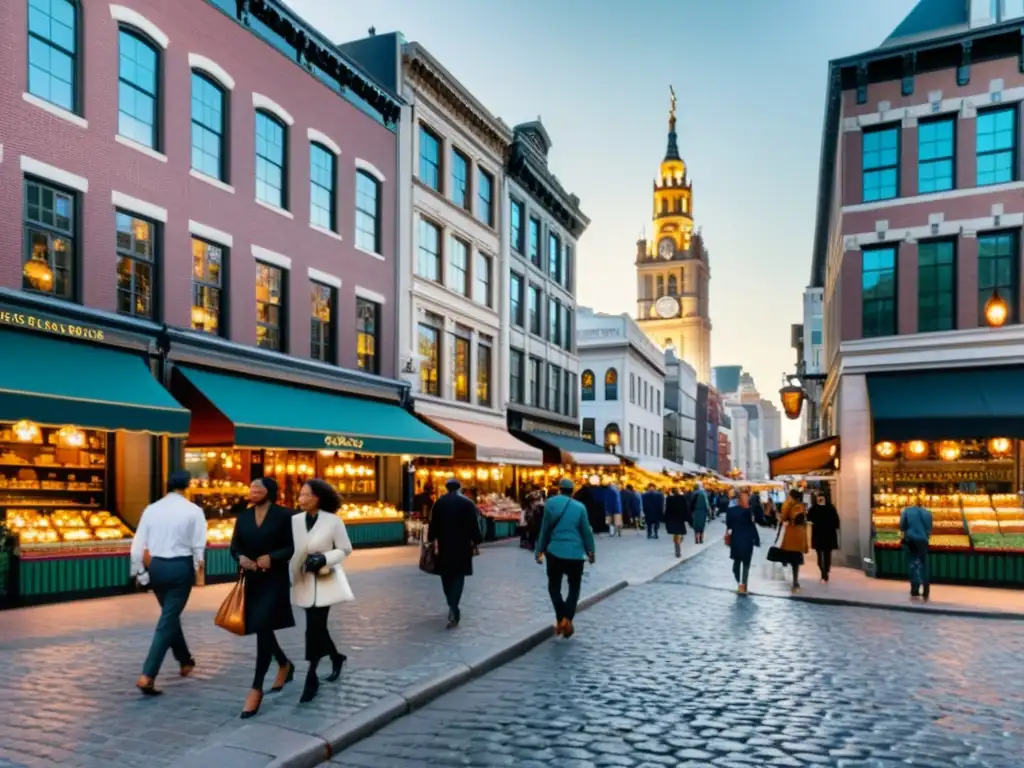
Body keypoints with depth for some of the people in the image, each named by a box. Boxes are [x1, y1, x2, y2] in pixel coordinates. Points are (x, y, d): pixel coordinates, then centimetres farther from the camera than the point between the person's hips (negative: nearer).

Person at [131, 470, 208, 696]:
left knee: (170, 614, 22)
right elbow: (198, 546, -8)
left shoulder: (151, 509, 3)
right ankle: (147, 676, -7)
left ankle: (185, 661, 39)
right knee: (168, 620, 0)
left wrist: (139, 571, 9)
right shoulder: (193, 510, -7)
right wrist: (198, 569, 6)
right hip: (180, 567, -5)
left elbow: (138, 544, 1)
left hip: (156, 566, 5)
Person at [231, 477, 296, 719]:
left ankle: (256, 688, -3)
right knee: (261, 629, 15)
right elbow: (235, 545, 7)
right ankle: (285, 665, 40)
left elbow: (293, 547, -9)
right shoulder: (244, 516, 7)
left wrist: (271, 557, -24)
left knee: (263, 628, -10)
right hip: (251, 580, 6)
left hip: (275, 580, -6)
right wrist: (241, 558, -14)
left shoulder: (284, 515, -8)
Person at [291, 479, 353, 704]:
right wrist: (288, 578, -2)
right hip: (304, 582, 4)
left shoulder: (333, 521, -10)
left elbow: (345, 550, -4)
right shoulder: (294, 520, -1)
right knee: (317, 627, 14)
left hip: (325, 581, -4)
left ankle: (311, 678, 2)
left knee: (314, 629, -9)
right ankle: (336, 658, 40)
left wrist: (323, 559, -19)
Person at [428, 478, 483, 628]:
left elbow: (433, 524, 1)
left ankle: (453, 608, 23)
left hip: (444, 545, 2)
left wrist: (432, 541, 6)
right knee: (458, 576, -2)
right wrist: (476, 543, 2)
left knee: (446, 576, 14)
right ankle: (453, 608, -17)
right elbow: (473, 525, -5)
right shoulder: (467, 503, -3)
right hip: (462, 545, -2)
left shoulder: (439, 502, 3)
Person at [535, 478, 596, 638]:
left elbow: (545, 529, 2)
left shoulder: (551, 503, -1)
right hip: (575, 554, 0)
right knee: (574, 588, 13)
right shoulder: (580, 507, -1)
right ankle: (567, 619, -6)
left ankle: (560, 619, 0)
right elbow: (586, 531, 2)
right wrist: (590, 552, 14)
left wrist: (540, 550, 9)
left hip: (555, 552, 0)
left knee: (554, 586, 14)